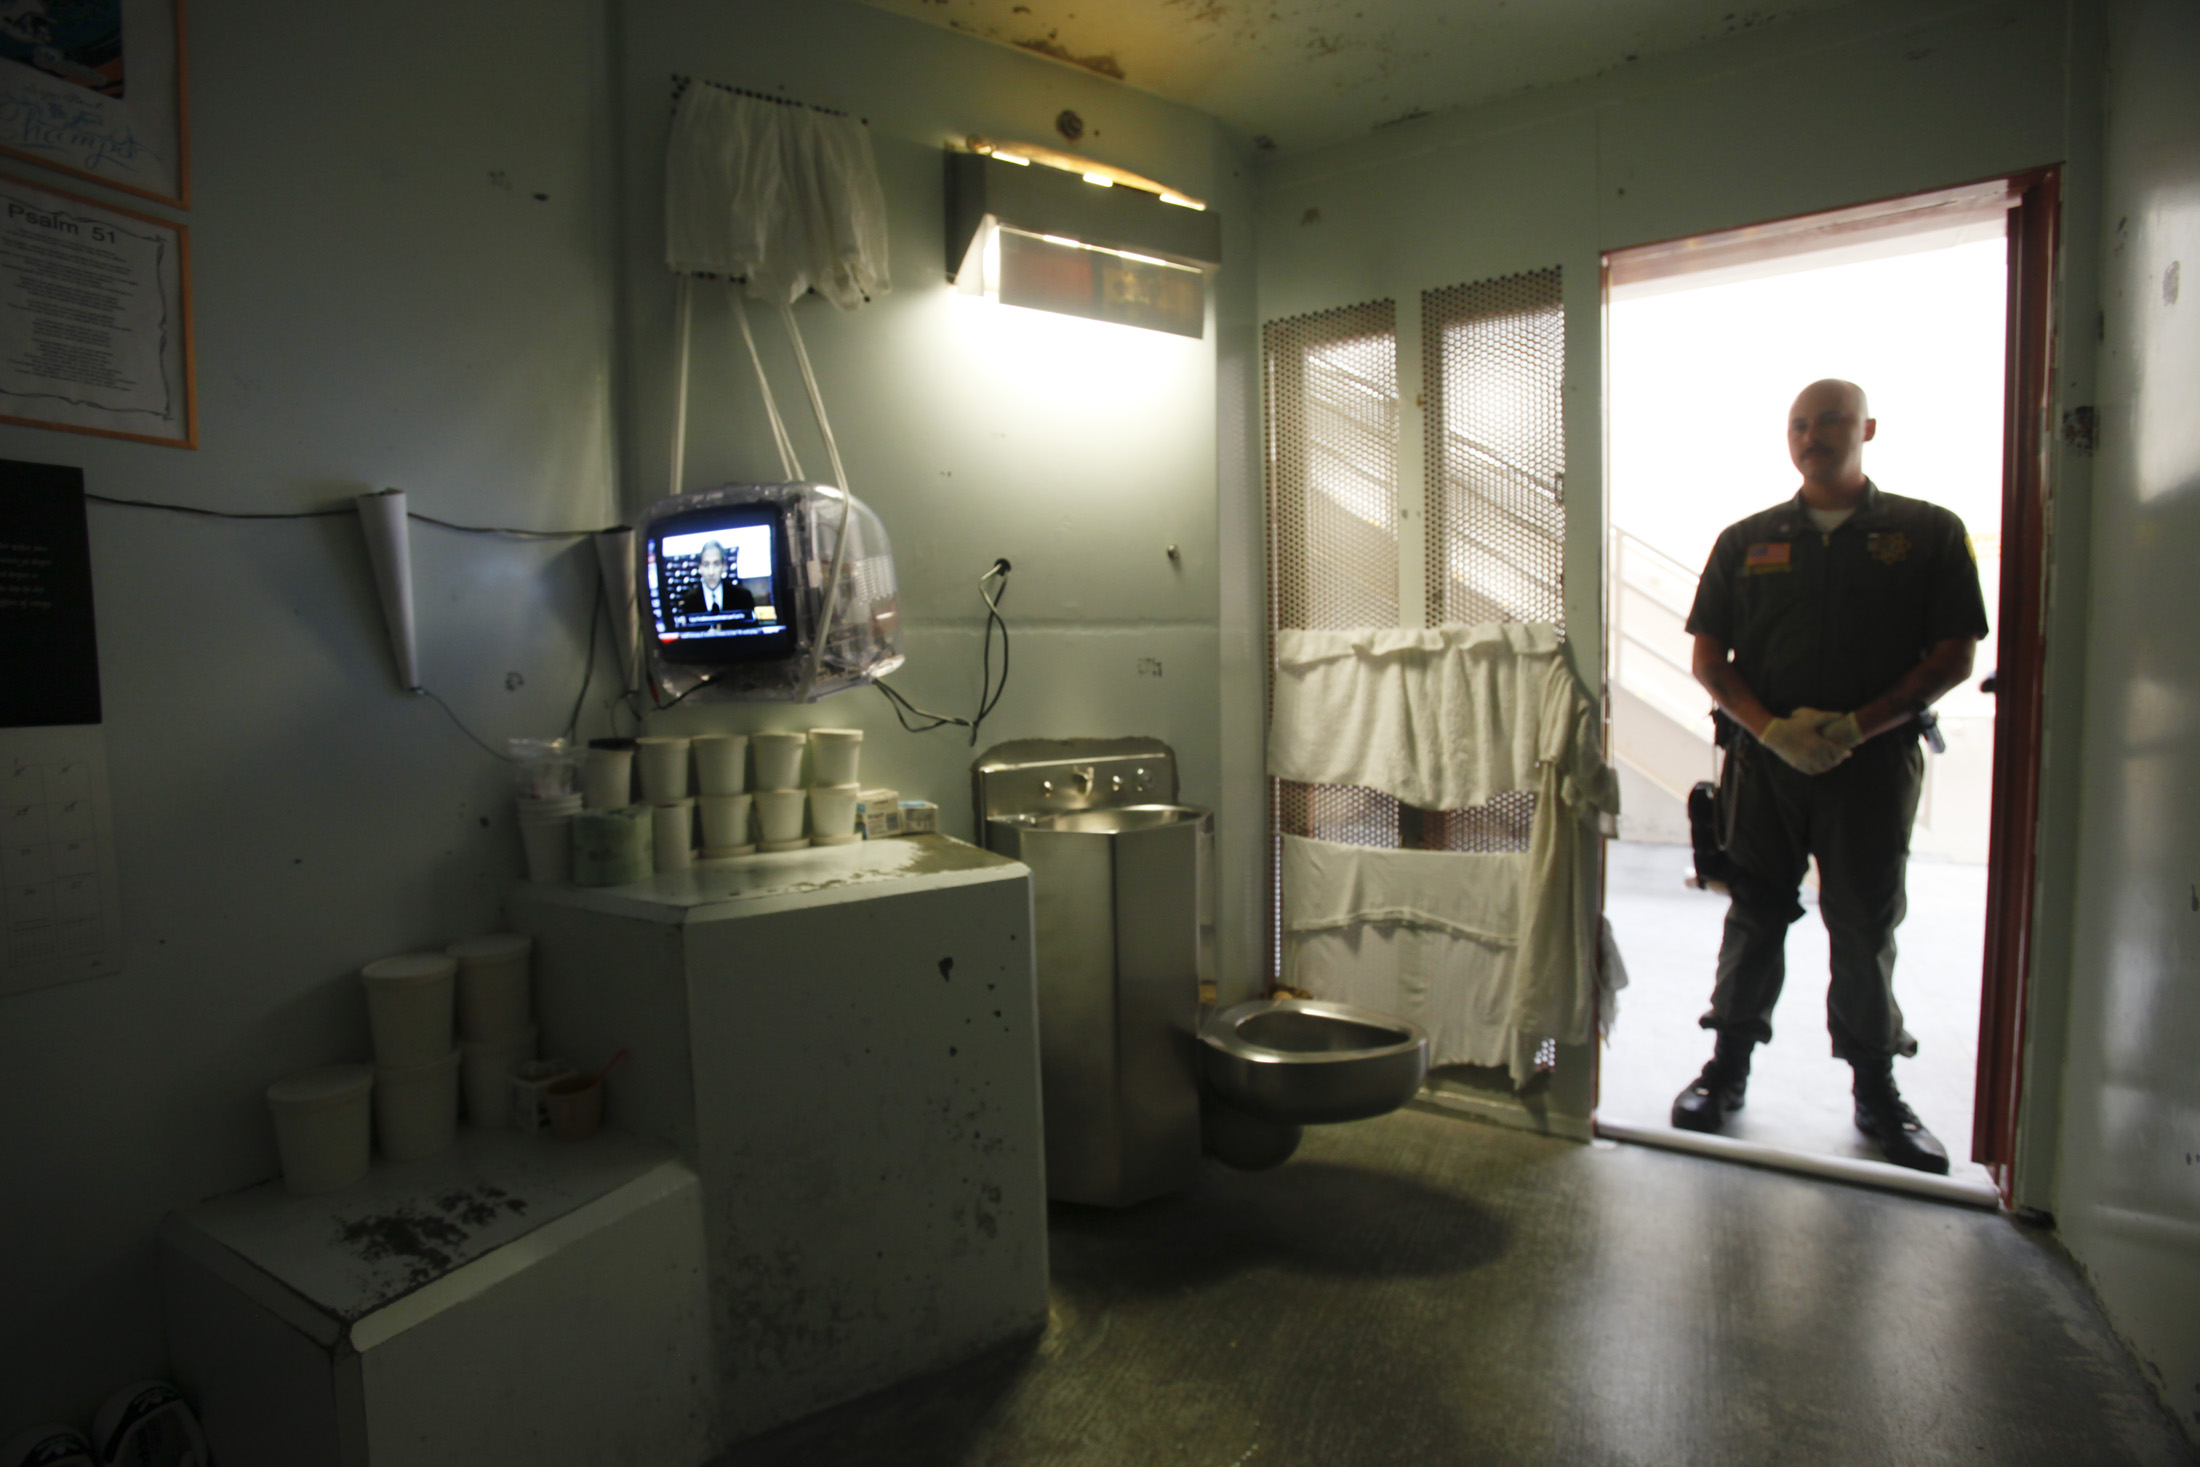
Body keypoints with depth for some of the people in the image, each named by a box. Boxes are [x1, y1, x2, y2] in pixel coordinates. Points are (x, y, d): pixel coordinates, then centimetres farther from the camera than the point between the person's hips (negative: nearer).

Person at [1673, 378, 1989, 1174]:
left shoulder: (1928, 532, 6)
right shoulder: (1745, 540, 10)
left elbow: (1954, 655, 1)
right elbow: (1707, 657, 6)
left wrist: (1857, 726, -13)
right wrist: (1768, 727, -9)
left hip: (1874, 761, -1)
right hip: (1763, 757, 1)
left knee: (1865, 927, 5)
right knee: (1754, 917, 6)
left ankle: (1876, 1090, 21)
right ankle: (1729, 1064, 19)